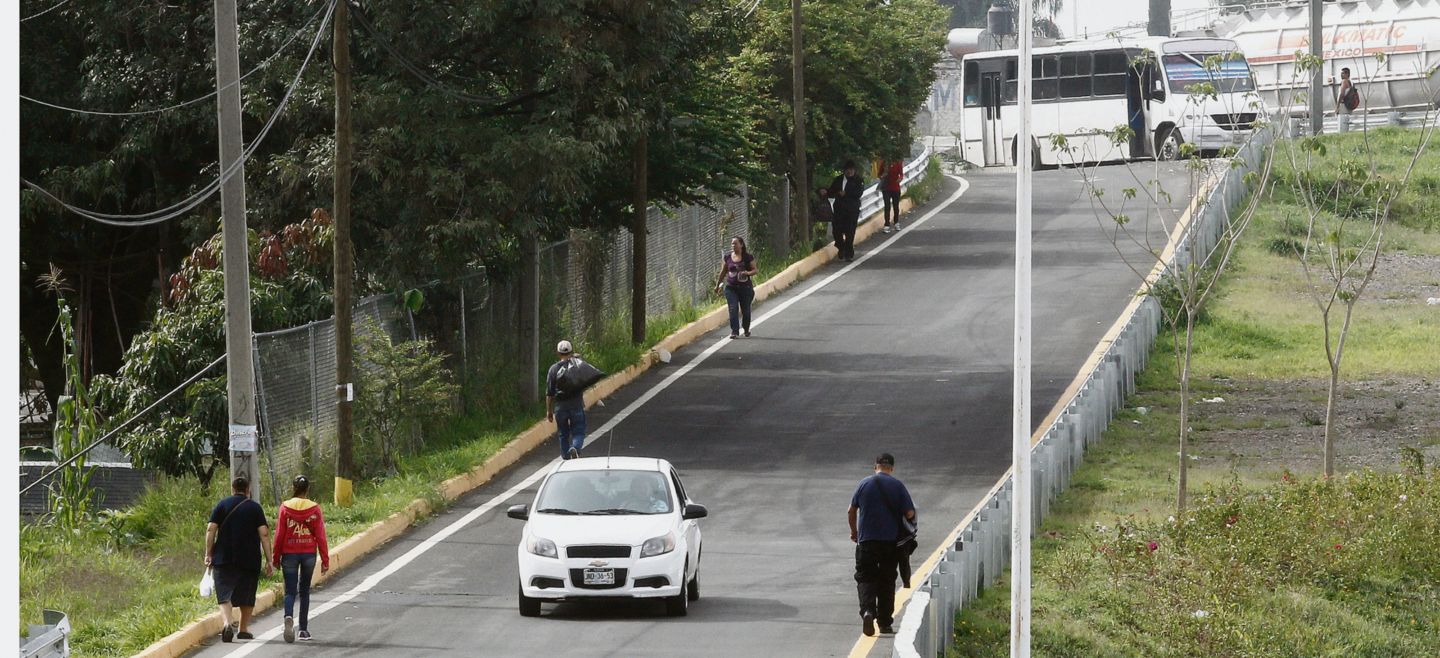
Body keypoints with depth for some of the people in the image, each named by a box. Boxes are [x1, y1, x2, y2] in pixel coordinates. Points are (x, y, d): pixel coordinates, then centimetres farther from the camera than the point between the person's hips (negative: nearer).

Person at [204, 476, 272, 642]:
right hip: (249, 560, 0)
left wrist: (208, 554, 3)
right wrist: (268, 560, -2)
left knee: (224, 594, -4)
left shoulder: (222, 505, 4)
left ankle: (227, 622, -27)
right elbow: (264, 534, -4)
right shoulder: (255, 507, 2)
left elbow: (211, 529, -2)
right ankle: (243, 629, 20)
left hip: (223, 559, 0)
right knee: (247, 597, 14)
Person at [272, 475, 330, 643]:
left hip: (289, 553, -1)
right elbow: (320, 536, -2)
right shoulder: (314, 508, -4)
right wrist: (325, 559, 3)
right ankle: (303, 629, 17)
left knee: (290, 591, 1)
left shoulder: (285, 507, -5)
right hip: (309, 553, 1)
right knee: (304, 591, 14)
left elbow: (279, 535, -3)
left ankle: (289, 617, -29)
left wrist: (276, 557, 7)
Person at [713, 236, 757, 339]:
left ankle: (746, 330, 31)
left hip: (745, 287, -1)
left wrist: (748, 273, -22)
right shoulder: (727, 258, 5)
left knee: (745, 310, 8)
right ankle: (734, 331, -13)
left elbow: (755, 270, 0)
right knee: (733, 309, -12)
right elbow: (723, 272, 14)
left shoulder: (748, 257, -3)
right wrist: (717, 285, 17)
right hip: (731, 287, 1)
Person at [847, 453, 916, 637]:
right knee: (887, 581, 11)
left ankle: (867, 610, -23)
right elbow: (910, 514, -4)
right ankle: (885, 623, 13)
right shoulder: (898, 486, -3)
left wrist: (854, 532, 24)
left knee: (865, 577, 3)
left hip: (867, 540, 0)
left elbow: (852, 510, 8)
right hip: (891, 540, 0)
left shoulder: (864, 484, 1)